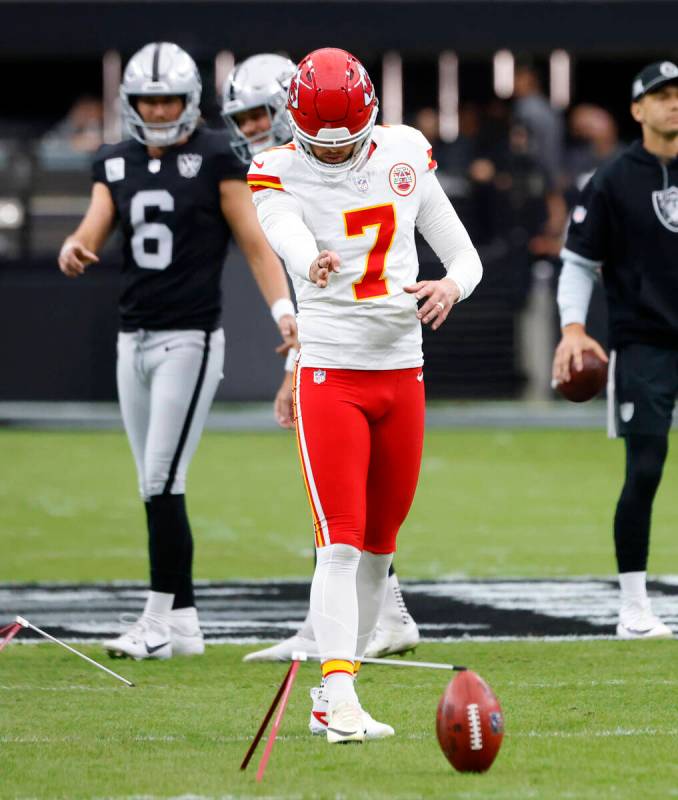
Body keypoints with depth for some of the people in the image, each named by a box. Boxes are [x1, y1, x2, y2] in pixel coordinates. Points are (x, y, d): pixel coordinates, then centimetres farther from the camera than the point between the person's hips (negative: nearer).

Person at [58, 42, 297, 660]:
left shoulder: (214, 158, -3)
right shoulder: (116, 164, 12)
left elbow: (253, 241, -5)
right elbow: (94, 231, 1)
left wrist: (283, 307, -18)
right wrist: (74, 249, -23)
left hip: (191, 338, -6)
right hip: (134, 340, 6)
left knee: (162, 482, -11)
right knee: (157, 488, 7)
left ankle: (158, 621, -6)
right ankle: (185, 622, 12)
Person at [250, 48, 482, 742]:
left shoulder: (406, 158, 4)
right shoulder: (279, 175, -8)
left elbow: (466, 256, 9)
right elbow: (290, 238, -31)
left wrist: (451, 286, -15)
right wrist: (314, 264, -54)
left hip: (402, 376, 5)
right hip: (329, 377, -5)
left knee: (377, 548, 8)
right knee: (340, 542, -14)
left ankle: (329, 699, 17)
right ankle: (340, 697, -19)